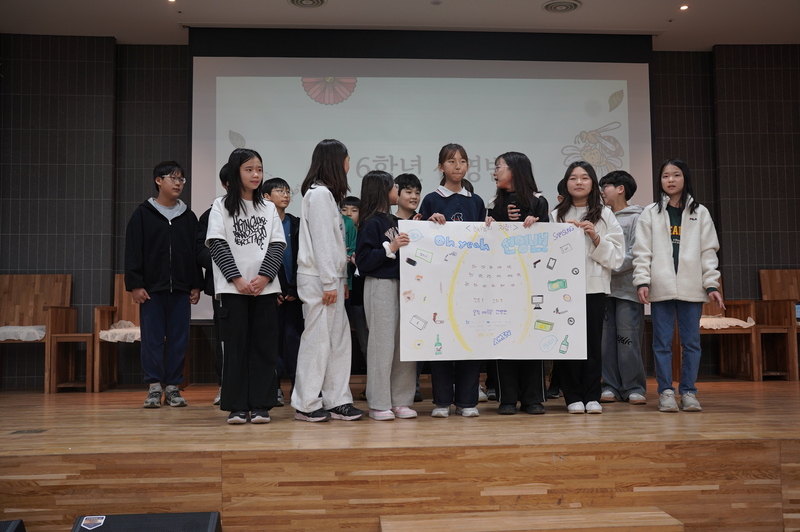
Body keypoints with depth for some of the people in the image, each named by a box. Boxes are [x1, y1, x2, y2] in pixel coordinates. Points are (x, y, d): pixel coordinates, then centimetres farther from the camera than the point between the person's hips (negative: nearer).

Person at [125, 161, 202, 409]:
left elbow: (196, 253, 12)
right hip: (151, 288, -2)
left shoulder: (189, 216, 11)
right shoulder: (143, 214, 3)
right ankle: (154, 387, 10)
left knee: (179, 339, 3)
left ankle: (173, 387, 12)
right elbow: (133, 252, -1)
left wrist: (196, 285, 6)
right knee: (152, 338, 1)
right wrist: (134, 284, -8)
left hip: (181, 289, 2)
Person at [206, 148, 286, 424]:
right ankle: (236, 406, 7)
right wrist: (238, 279, -13)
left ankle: (260, 405, 7)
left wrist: (264, 277, -10)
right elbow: (217, 245, -3)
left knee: (264, 345, 1)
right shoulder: (221, 206, 6)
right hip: (232, 288, -2)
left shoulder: (268, 208, 14)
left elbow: (277, 245, 5)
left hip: (265, 287, 3)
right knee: (236, 345, 0)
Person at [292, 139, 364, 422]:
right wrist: (329, 283, -17)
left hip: (330, 277, 10)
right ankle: (307, 405, 5)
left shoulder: (326, 194, 19)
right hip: (319, 279, -10)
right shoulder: (319, 193, -11)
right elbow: (321, 240, -16)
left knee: (339, 339, 9)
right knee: (318, 339, -4)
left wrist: (338, 280, 14)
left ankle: (337, 401, 15)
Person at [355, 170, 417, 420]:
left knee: (404, 343, 8)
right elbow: (363, 262, -14)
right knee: (382, 344, -3)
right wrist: (390, 248, -21)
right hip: (380, 287, -8)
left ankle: (400, 400, 17)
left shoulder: (391, 220, 14)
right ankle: (379, 404, 7)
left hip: (399, 285, 8)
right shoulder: (371, 223, -9)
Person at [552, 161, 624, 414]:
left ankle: (591, 397, 10)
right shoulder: (556, 215, 10)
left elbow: (616, 255, 3)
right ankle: (573, 397, 8)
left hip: (594, 285, 0)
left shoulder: (605, 215, 9)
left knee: (593, 341, 0)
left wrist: (596, 238, -10)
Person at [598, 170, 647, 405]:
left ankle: (634, 388, 5)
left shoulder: (636, 217, 1)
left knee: (628, 339, -5)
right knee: (606, 339, 5)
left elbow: (636, 254, -9)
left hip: (627, 288, -5)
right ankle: (610, 386, 12)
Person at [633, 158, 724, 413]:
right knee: (662, 342, 1)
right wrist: (642, 281, -9)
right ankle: (666, 392, 8)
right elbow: (642, 251, 2)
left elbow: (708, 251, 7)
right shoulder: (650, 213, 8)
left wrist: (712, 285, 0)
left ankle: (689, 392, 13)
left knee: (691, 341, 4)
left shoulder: (700, 213, 11)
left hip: (692, 287, 1)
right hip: (661, 287, -1)